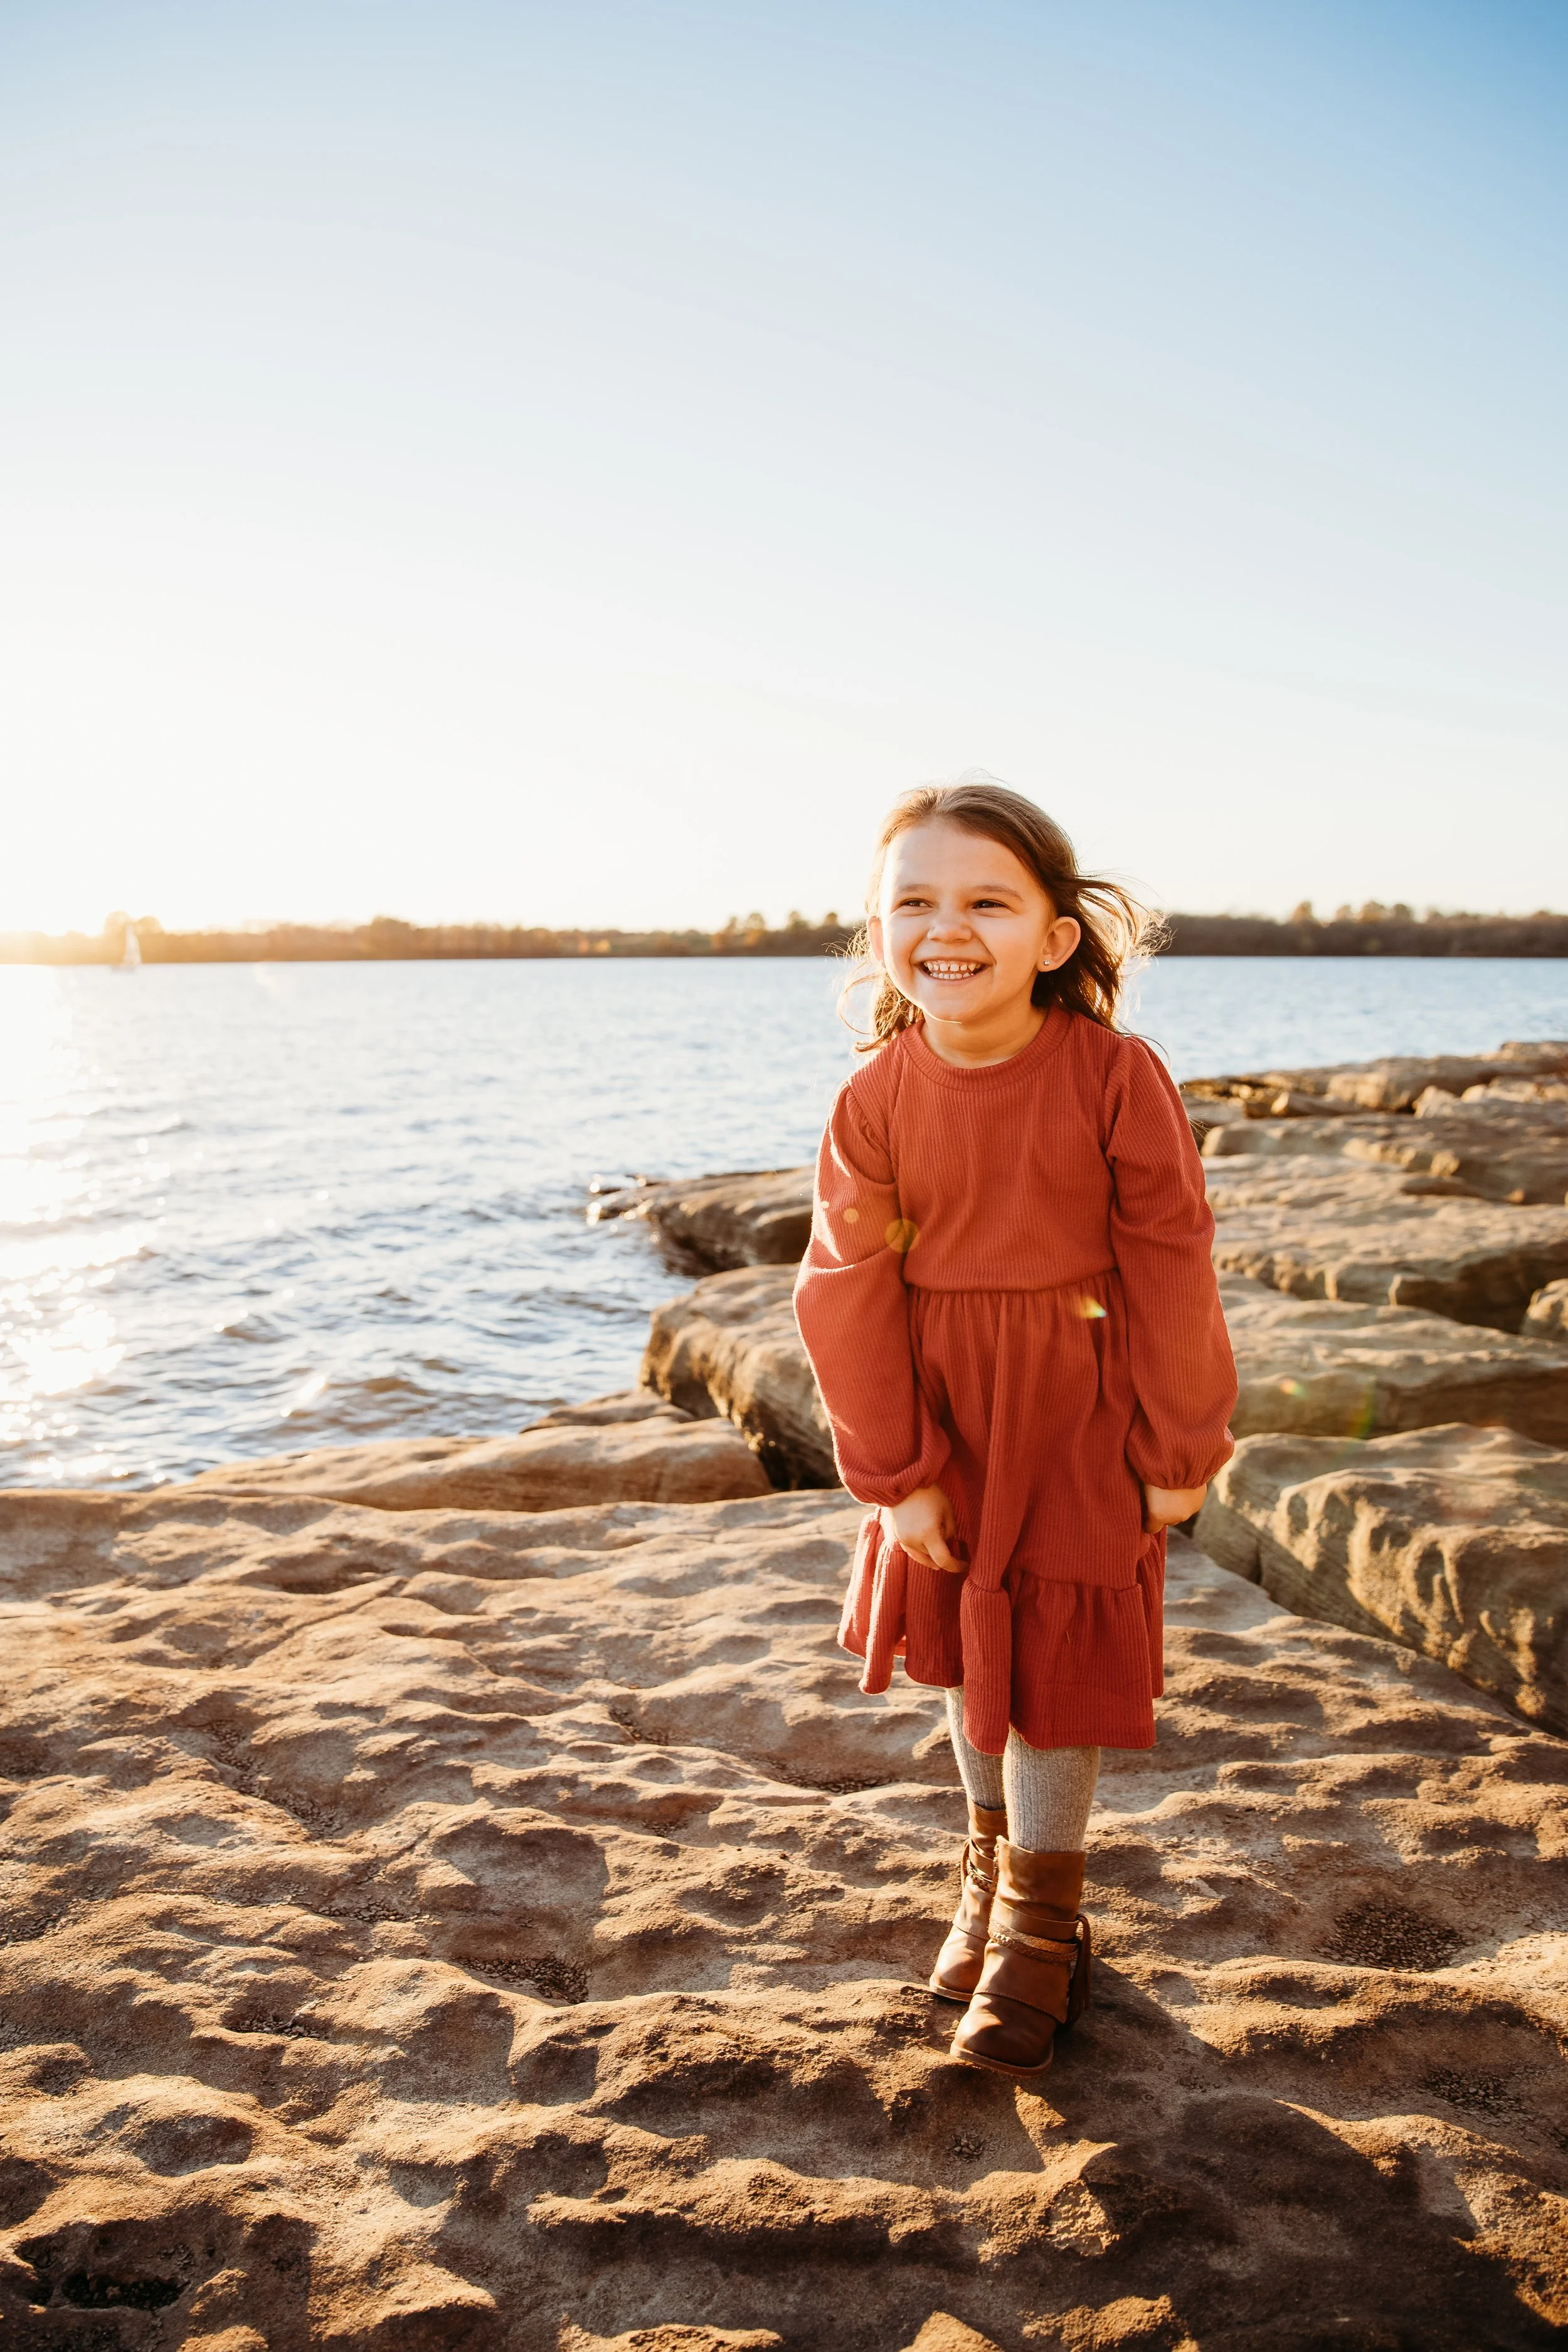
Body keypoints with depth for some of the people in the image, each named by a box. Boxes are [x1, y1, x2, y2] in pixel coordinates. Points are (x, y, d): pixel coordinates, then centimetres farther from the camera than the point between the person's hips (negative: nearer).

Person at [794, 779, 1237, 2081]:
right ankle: (993, 1853, 42)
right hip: (945, 1417, 3)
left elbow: (1169, 1266, -12)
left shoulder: (1115, 1075, -19)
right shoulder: (876, 1096, -12)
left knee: (1056, 1649, 3)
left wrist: (1180, 1447, -7)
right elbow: (850, 1287, -8)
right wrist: (896, 1471, -9)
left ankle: (1041, 1916, 24)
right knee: (961, 1635, 18)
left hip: (1080, 1417, -3)